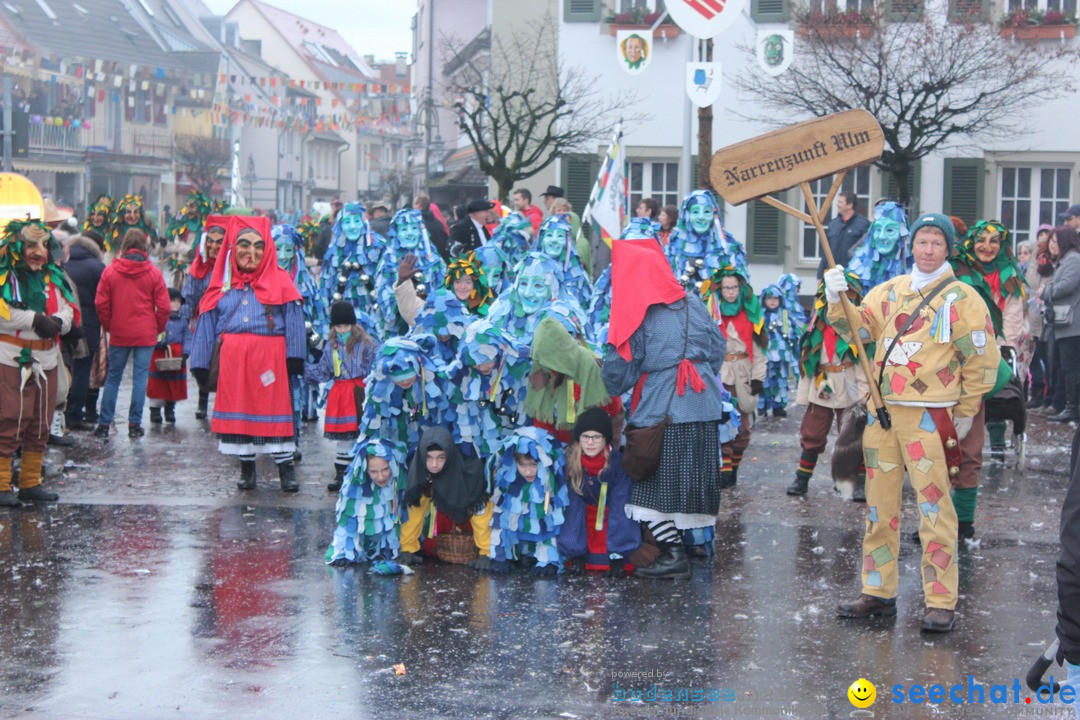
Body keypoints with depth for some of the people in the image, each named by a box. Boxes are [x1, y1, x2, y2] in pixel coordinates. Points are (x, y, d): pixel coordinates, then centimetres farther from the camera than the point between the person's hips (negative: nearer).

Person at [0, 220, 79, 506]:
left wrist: (59, 321, -10)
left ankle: (30, 483, 21)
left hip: (45, 362, 7)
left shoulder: (53, 277, 14)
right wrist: (35, 319, -18)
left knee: (40, 425, 11)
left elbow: (70, 310, 12)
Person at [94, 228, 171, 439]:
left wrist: (108, 326, 12)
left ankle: (104, 424, 9)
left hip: (119, 334, 1)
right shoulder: (154, 273, -4)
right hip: (146, 334, -1)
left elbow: (101, 303, -2)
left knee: (113, 378, 9)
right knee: (140, 377, 4)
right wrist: (158, 328, 12)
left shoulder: (110, 271, -4)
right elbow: (164, 307, -4)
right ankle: (135, 424, 3)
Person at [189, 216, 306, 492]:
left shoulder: (279, 282, 6)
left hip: (270, 359, -3)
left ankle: (285, 466, 0)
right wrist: (201, 363, 7)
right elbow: (207, 324, 12)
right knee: (238, 410, 6)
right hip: (233, 360, 3)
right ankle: (246, 466, 17)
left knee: (275, 409, -5)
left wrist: (294, 357, -10)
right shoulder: (223, 285, 12)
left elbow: (294, 322, 1)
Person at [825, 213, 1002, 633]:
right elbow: (858, 329, 8)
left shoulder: (962, 299, -2)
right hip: (883, 412, 6)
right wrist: (837, 299, -10)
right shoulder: (890, 291, 13)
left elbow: (982, 362, -1)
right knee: (880, 507, 11)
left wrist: (965, 414, 0)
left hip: (930, 417, -5)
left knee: (935, 509, -7)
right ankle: (878, 593, 21)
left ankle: (941, 604, -3)